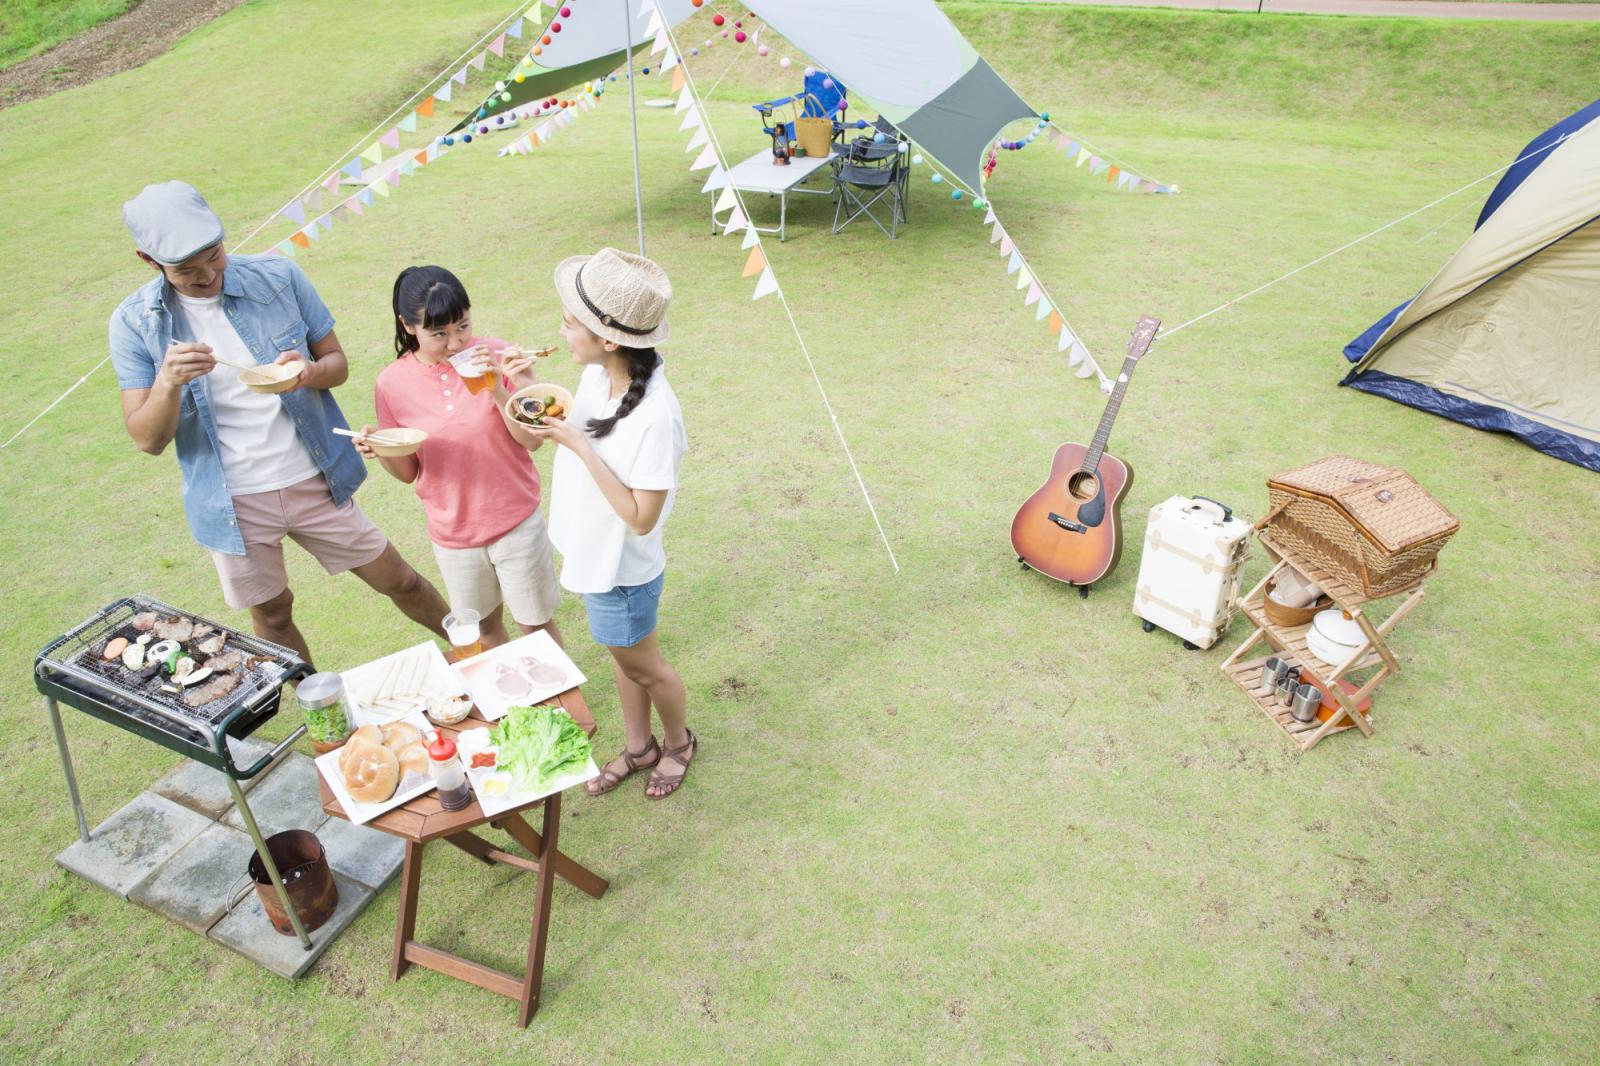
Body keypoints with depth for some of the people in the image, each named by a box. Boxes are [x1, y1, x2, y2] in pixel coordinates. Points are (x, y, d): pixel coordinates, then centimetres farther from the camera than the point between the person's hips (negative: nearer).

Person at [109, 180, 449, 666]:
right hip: (234, 504, 1)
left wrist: (309, 372, -24)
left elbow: (337, 363, 0)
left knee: (397, 580, 11)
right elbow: (148, 440, -8)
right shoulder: (134, 323, -8)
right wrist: (168, 382, -28)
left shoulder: (279, 277, -9)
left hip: (315, 482, 0)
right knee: (272, 614, 17)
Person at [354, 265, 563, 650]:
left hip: (516, 522, -2)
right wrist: (380, 451, -21)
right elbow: (408, 471, 0)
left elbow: (532, 441, -13)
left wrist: (498, 391, -28)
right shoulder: (392, 383, -9)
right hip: (453, 533, 2)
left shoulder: (498, 356, -15)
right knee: (485, 627, 22)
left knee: (537, 623, 14)